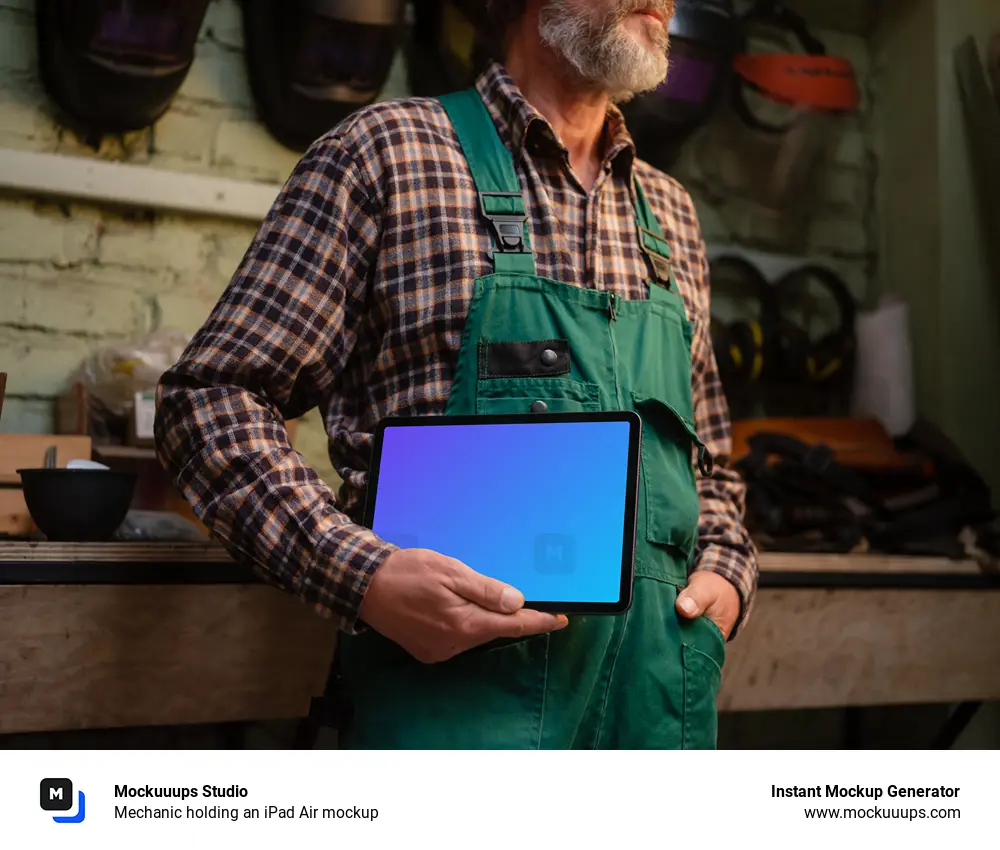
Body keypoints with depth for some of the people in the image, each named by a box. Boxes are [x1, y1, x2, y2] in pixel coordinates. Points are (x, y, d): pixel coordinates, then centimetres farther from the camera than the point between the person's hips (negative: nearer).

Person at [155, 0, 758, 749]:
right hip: (455, 676, -5)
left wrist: (727, 575, 4)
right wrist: (362, 574, -19)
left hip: (658, 687, 6)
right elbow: (214, 400, -5)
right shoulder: (388, 152, -1)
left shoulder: (670, 212, 16)